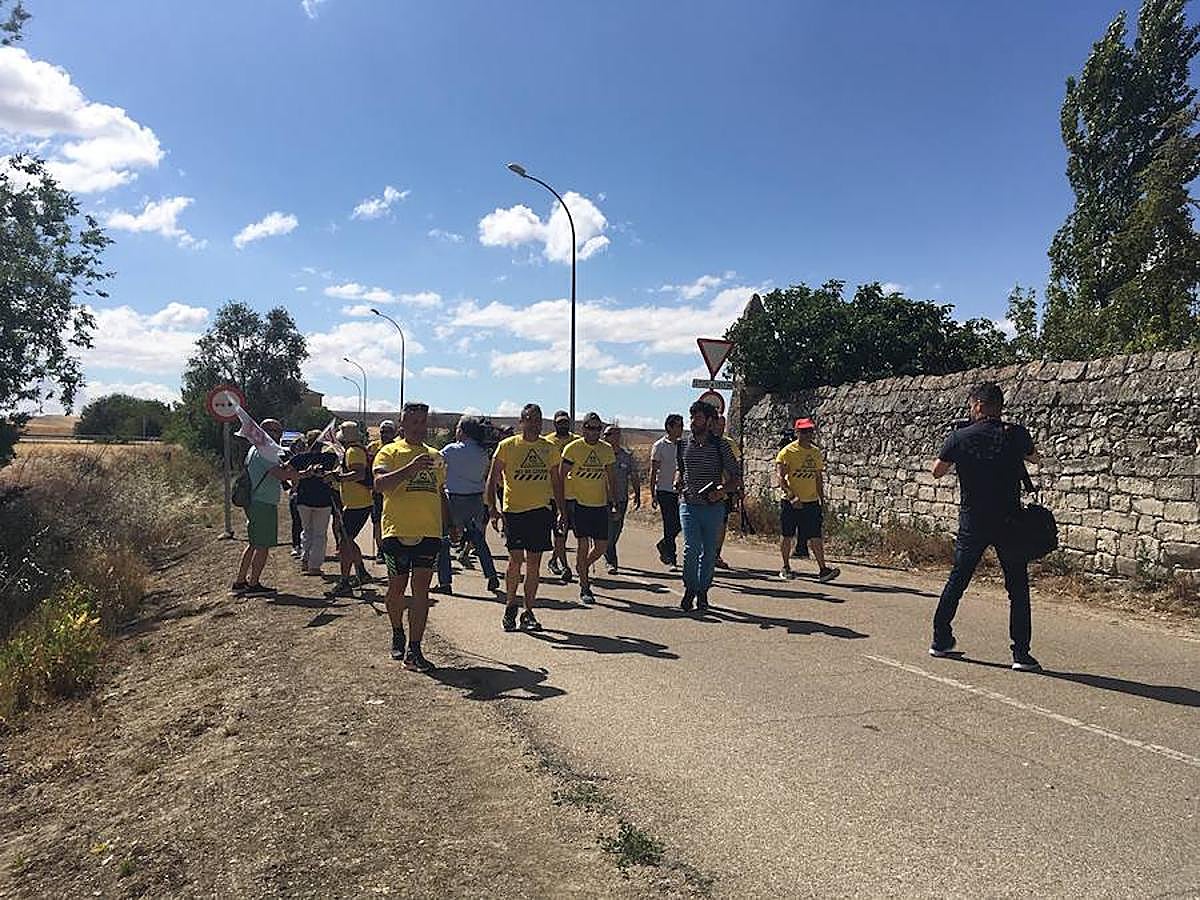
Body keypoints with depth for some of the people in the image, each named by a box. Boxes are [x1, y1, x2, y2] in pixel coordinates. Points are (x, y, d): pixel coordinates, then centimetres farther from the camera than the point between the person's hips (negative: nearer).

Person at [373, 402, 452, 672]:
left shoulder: (436, 456, 16)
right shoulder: (390, 452, 0)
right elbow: (380, 483, -18)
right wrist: (411, 468, -28)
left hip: (429, 532, 3)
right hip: (397, 531, -3)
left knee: (421, 590, -4)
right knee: (397, 588, 11)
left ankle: (414, 651, -3)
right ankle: (397, 634, 36)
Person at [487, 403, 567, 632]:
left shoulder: (550, 448, 8)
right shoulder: (507, 446, 0)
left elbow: (556, 482, 15)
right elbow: (493, 479, 2)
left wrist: (562, 511, 11)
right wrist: (493, 508, -7)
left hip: (541, 510, 3)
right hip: (513, 510, -2)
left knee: (534, 564, 4)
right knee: (516, 560, -7)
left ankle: (528, 612, 15)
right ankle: (510, 606, 15)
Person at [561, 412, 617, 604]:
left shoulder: (606, 449, 8)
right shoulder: (573, 448, -5)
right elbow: (562, 476, -3)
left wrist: (612, 501, 12)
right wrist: (568, 500, -8)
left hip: (600, 504, 4)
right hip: (579, 503, -4)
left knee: (602, 545, 4)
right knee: (583, 544, -4)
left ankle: (584, 567, 34)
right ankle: (584, 588, 6)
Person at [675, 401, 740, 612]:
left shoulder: (721, 446, -2)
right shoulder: (683, 444, 5)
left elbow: (735, 476, 1)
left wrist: (723, 489, -17)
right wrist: (678, 480, 1)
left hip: (714, 507, 0)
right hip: (689, 505, 1)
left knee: (709, 551, 7)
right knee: (692, 547, -13)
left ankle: (703, 590, 23)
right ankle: (690, 588, 6)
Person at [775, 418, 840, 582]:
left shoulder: (816, 453, 11)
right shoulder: (787, 452, -7)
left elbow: (819, 479, 18)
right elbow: (780, 476, -14)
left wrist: (822, 501, 14)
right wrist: (792, 496, -23)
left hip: (811, 501, 4)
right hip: (790, 502, -4)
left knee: (816, 537, -3)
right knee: (786, 536, 6)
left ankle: (823, 570, -4)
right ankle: (785, 568, 20)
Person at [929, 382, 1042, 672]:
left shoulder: (959, 437, -7)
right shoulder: (1016, 435, -6)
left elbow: (937, 472, 4)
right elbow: (1035, 458, 15)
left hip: (972, 523, 1)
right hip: (1009, 523, -1)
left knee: (956, 581, 14)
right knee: (1018, 588, 8)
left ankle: (940, 640, 23)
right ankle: (1021, 653, 6)